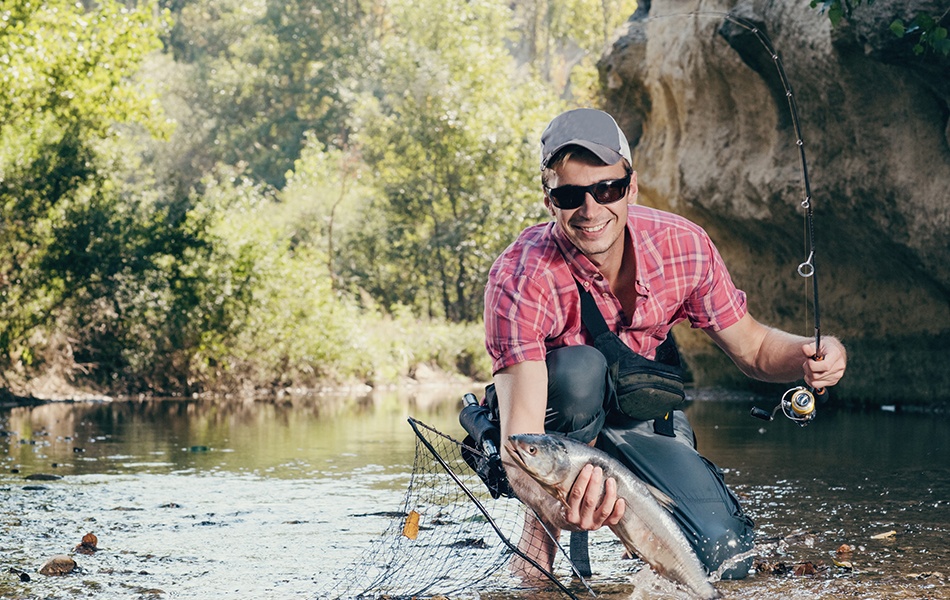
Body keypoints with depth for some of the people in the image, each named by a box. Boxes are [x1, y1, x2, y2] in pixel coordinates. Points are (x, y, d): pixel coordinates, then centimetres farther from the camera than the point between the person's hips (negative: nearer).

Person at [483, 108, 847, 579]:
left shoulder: (682, 247, -18)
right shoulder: (521, 279, -31)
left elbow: (753, 348, -2)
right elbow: (520, 440, -39)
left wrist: (811, 356, -27)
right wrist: (556, 510, -61)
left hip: (639, 419, 3)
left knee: (723, 555, -19)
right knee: (579, 367, -37)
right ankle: (543, 523, -13)